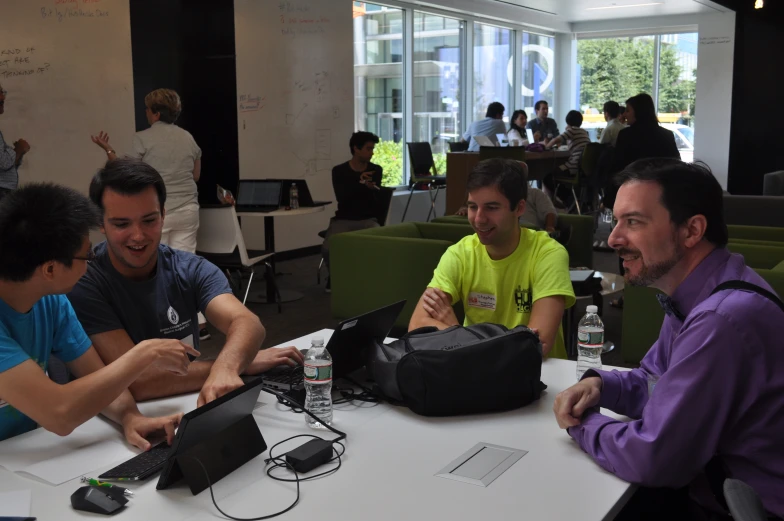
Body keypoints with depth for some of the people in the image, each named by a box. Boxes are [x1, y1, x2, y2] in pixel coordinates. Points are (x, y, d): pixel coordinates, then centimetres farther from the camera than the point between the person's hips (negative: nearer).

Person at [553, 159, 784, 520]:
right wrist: (600, 384, -6)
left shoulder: (723, 319, -31)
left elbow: (649, 458, -27)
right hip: (711, 486, 8)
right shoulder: (695, 294, 2)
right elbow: (653, 382, 14)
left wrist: (581, 424, -9)